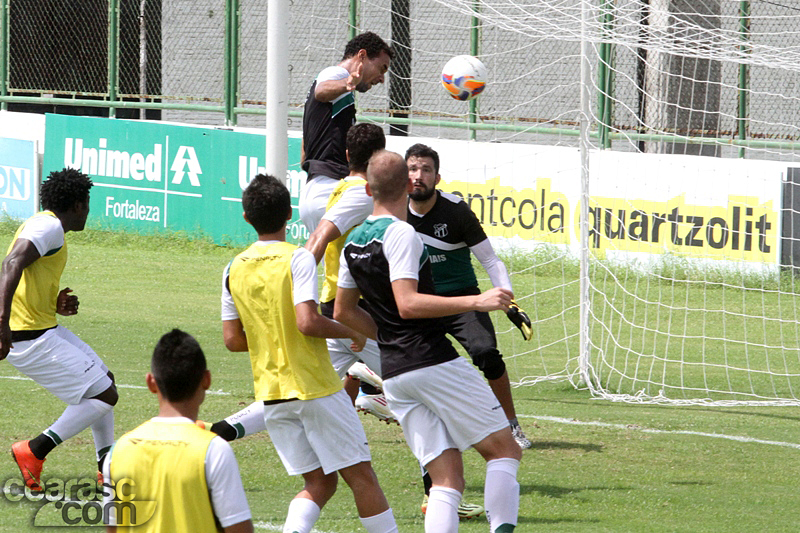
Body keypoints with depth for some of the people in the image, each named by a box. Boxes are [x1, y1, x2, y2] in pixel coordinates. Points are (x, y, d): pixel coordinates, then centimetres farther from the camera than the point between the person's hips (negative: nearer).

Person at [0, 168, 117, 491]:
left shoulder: (45, 226, 19)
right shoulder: (48, 226, -13)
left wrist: (55, 305, 9)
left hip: (44, 329, 10)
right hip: (33, 339, -10)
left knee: (104, 381, 20)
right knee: (104, 395, -7)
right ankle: (35, 451, -8)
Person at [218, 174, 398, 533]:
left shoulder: (234, 270, 5)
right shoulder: (297, 259, -11)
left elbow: (233, 340, 6)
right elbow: (307, 321, -22)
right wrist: (350, 332, -6)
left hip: (271, 395, 5)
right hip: (316, 390, -5)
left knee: (319, 483, 11)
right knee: (361, 476, 4)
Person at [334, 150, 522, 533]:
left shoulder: (353, 243, 14)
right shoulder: (400, 234, -10)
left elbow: (343, 312, 23)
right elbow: (407, 304, -21)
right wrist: (476, 302, -23)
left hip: (392, 374, 7)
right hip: (434, 363, -7)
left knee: (447, 479, 5)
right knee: (504, 449, 1)